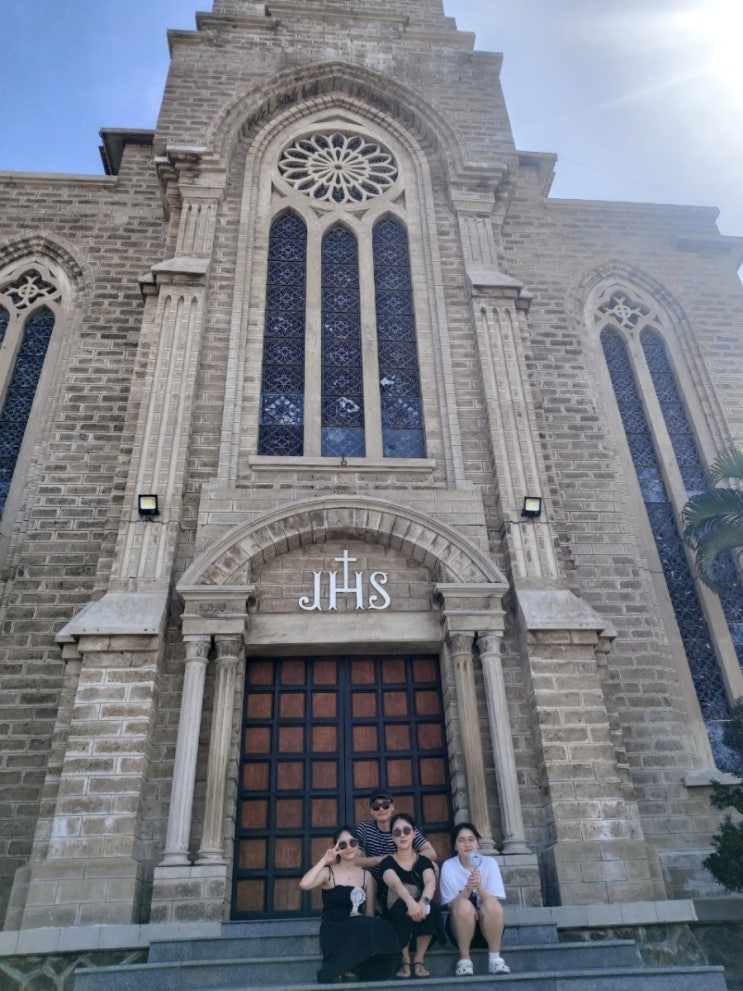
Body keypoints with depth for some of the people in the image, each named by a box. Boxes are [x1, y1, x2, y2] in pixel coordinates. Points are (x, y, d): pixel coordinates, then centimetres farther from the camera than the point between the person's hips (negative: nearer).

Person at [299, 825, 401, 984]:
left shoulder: (366, 875, 10)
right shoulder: (328, 872, 0)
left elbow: (370, 914, 10)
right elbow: (304, 885, -21)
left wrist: (361, 919, -13)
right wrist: (324, 861, -15)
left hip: (359, 930, 4)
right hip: (334, 930, -3)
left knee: (384, 934, -29)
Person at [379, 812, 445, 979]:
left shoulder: (424, 861, 3)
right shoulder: (387, 862, -3)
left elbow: (431, 882, -18)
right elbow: (396, 883, -25)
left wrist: (423, 901, -42)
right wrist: (410, 902, -47)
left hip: (421, 923, 1)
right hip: (396, 916, -1)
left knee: (430, 906, -30)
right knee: (402, 906, -33)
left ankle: (418, 961, -13)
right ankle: (405, 962, -14)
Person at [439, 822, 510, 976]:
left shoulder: (489, 863, -4)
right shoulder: (448, 866, -6)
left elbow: (494, 902, -11)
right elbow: (451, 904, -11)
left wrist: (479, 887, -30)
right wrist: (468, 889, -28)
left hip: (488, 926, 1)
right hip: (461, 928, 0)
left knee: (490, 904, -31)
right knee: (464, 904, -33)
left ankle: (495, 958, -19)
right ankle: (464, 959, -19)